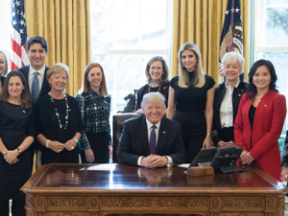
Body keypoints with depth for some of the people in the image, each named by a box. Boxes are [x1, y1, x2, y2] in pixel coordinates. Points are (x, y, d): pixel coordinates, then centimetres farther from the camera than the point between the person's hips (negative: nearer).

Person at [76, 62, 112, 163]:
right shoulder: (81, 97, -8)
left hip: (104, 141, 5)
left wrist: (109, 144, 13)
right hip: (89, 141, -5)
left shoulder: (107, 98, 8)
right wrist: (87, 148, -14)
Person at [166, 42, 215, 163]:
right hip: (178, 128, 2)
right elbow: (170, 109, 7)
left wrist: (208, 135, -5)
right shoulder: (175, 81, 6)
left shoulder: (207, 81, 1)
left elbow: (209, 110, 0)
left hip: (198, 130, -2)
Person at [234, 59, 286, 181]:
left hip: (266, 158, -4)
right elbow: (238, 126, 9)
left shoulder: (278, 99, -3)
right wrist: (242, 150, -6)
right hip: (244, 158, 4)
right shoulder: (246, 97, 11)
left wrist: (253, 153, -12)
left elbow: (275, 131, -9)